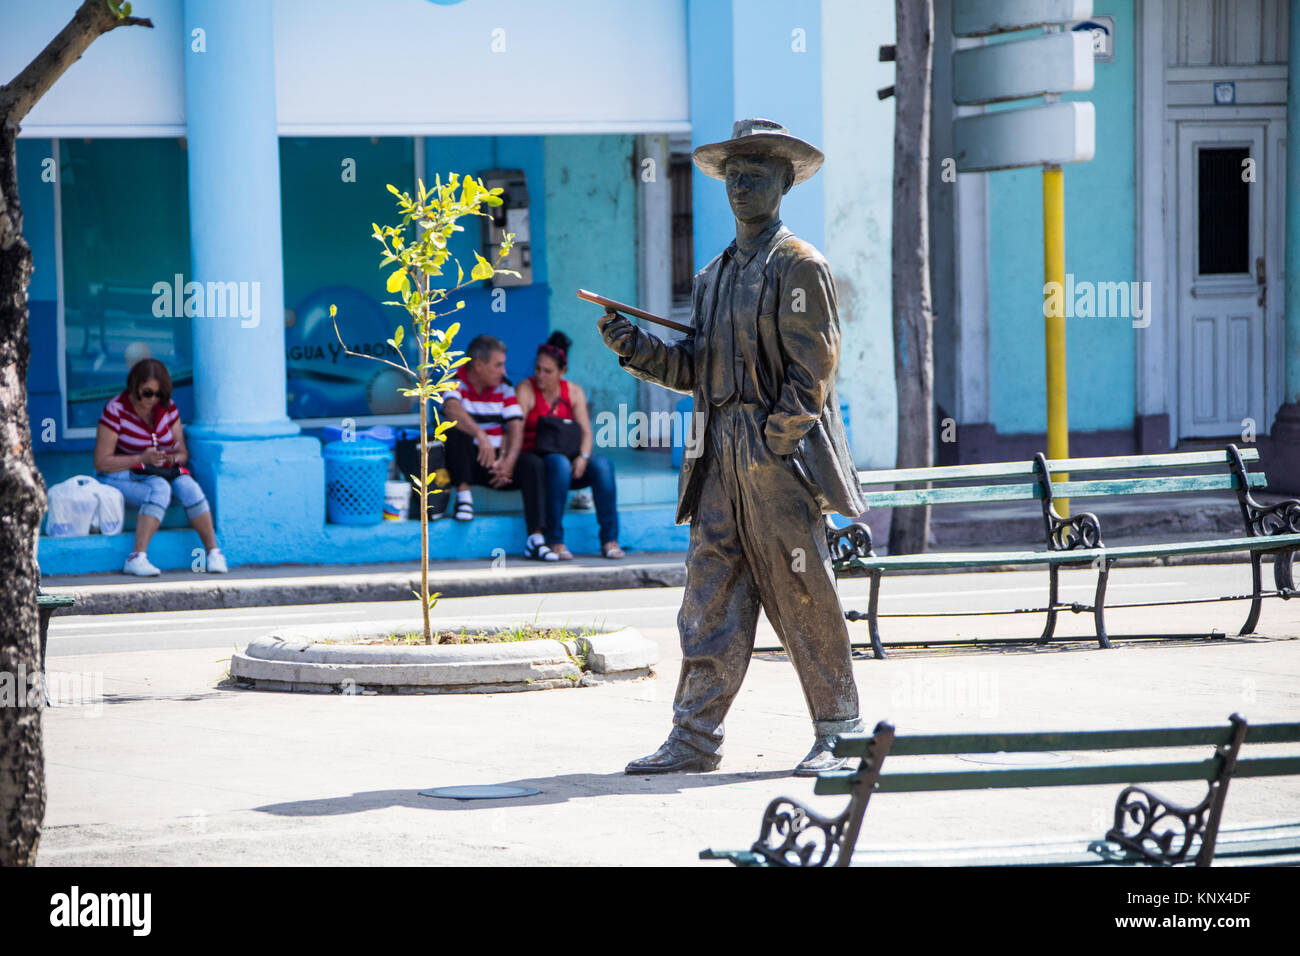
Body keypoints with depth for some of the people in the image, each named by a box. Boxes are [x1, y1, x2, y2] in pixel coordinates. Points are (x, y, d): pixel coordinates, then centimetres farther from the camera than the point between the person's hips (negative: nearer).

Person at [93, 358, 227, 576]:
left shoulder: (167, 407, 5)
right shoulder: (116, 410, -10)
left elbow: (182, 452, 10)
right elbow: (101, 462, -13)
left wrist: (173, 458, -16)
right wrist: (142, 458, -23)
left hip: (162, 474, 4)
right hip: (122, 476, -4)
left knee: (187, 485, -29)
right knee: (160, 489, -35)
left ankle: (213, 552, -24)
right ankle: (138, 557, -43)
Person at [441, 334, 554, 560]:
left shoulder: (504, 387, 7)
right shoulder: (455, 382, -7)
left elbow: (515, 426, -2)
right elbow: (452, 408, -31)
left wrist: (509, 461, -21)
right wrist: (481, 435, -47)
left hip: (496, 459, 4)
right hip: (464, 463, -4)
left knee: (533, 465, -22)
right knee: (457, 428, -32)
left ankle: (535, 539, -27)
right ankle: (463, 495, -25)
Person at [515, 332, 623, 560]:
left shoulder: (574, 392, 10)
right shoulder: (526, 389, -3)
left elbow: (586, 431, 2)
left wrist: (583, 457, -19)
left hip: (568, 460, 4)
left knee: (602, 464, -25)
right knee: (559, 462, -37)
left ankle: (610, 539, -24)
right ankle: (554, 540, -34)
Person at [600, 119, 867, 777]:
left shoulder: (798, 266, -3)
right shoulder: (714, 276, 20)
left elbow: (812, 370, -10)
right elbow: (695, 369, 18)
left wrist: (774, 445, -16)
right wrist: (635, 348, 3)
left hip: (781, 455, -7)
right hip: (720, 461, 7)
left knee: (804, 599, -2)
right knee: (710, 600, 4)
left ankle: (837, 735, 6)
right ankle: (694, 739, 6)